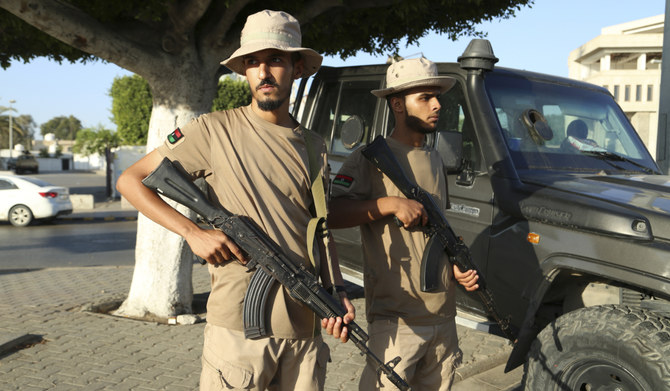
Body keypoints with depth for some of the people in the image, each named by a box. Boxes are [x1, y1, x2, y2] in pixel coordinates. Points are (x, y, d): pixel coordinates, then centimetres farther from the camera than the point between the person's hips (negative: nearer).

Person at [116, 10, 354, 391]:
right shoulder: (215, 130, -2)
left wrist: (336, 292, -3)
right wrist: (193, 232, -10)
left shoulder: (314, 147, 10)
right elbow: (131, 180, 1)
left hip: (305, 327, 4)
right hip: (239, 323, -4)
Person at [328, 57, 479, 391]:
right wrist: (390, 204, -24)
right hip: (395, 318, -7)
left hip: (443, 314, 7)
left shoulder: (435, 161, 16)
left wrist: (457, 266, 7)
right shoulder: (372, 158, -7)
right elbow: (329, 214, -17)